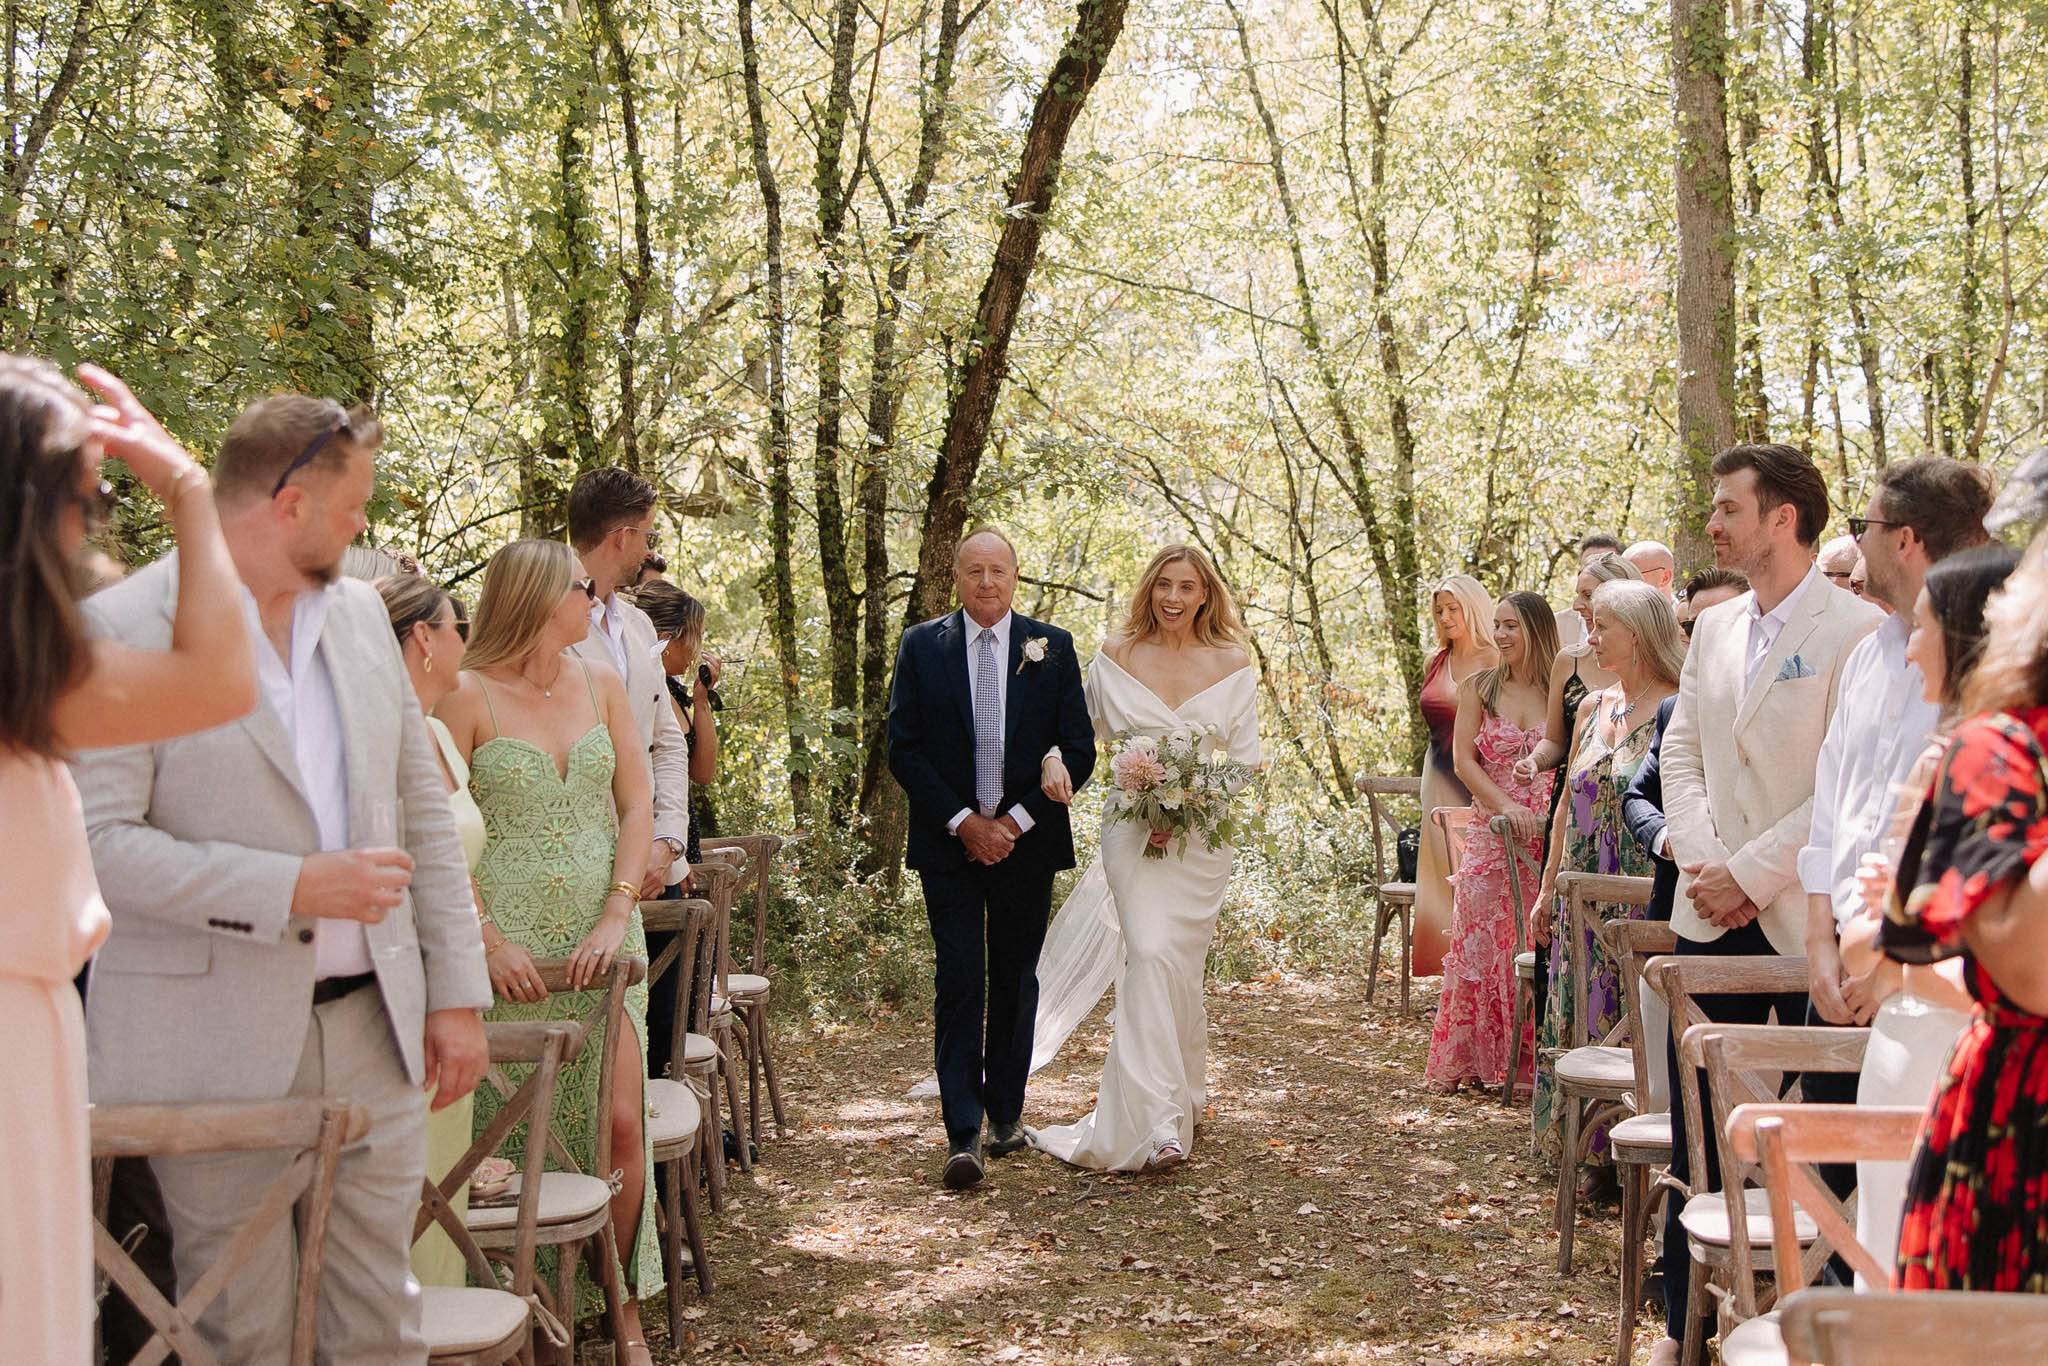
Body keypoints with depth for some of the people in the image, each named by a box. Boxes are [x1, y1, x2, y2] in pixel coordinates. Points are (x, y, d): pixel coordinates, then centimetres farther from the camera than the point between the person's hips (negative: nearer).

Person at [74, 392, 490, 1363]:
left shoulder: (359, 612, 10)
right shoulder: (122, 628, -10)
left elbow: (422, 809, 13)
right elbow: (96, 840, -16)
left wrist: (457, 993, 9)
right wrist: (295, 887, -21)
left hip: (373, 1028, 5)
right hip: (214, 1046, -5)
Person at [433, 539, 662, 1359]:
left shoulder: (599, 682, 10)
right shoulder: (468, 695, -4)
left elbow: (636, 805, 7)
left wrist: (618, 915, -5)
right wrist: (487, 939, -15)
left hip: (599, 940, 3)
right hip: (511, 945, -3)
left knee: (620, 1124, -4)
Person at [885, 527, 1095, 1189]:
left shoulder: (1052, 647, 3)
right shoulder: (921, 646, 2)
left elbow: (1079, 749, 1)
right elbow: (904, 749, -1)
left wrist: (1015, 821, -8)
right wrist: (963, 822, -10)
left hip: (1025, 839, 1)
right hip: (949, 840, -1)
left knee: (1015, 980, 11)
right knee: (959, 980, -7)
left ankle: (1006, 1111, 24)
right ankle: (963, 1134, -8)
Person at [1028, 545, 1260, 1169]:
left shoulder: (1233, 665, 4)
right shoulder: (1116, 654, 4)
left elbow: (1245, 760, 2)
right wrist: (1053, 760, -10)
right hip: (1132, 828, 0)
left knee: (1173, 962, 2)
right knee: (1151, 955, -15)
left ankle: (1179, 1094, 21)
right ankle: (1159, 1120, -17)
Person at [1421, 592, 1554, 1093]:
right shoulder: (1479, 689, 7)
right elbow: (1463, 760, 1)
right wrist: (1505, 807, -13)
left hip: (1550, 837, 0)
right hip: (1491, 837, 1)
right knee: (1478, 943, -3)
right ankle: (1462, 1061, 5)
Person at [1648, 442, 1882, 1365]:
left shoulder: (1856, 632, -10)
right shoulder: (1714, 629, 12)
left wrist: (1751, 874, -15)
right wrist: (1702, 865, -3)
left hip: (1811, 917, -6)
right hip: (1714, 912, 6)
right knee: (1696, 1124, 10)